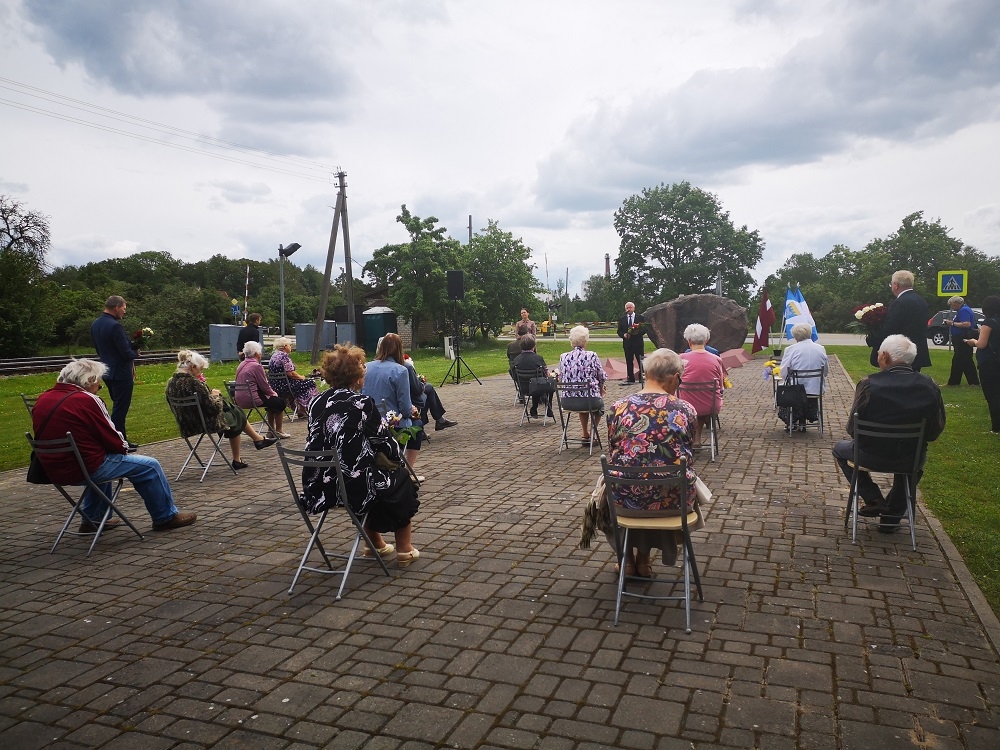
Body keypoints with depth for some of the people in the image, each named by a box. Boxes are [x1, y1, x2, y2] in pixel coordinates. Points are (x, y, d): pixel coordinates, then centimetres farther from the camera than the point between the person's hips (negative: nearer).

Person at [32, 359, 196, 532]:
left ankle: (92, 519, 39)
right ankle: (166, 517, 14)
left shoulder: (43, 400, 7)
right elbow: (114, 441, -14)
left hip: (53, 469, 9)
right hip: (85, 469, -9)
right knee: (150, 466, 2)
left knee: (104, 459, 37)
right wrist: (125, 446, 9)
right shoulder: (86, 400, -17)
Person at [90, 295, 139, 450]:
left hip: (107, 371, 9)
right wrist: (135, 352, 0)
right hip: (121, 373, -9)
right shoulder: (115, 326, -21)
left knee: (118, 406, 19)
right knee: (120, 408, -2)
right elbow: (126, 353, -22)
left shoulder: (95, 325, 8)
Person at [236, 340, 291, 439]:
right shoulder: (256, 366, -16)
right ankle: (278, 431, 15)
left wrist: (271, 392, 17)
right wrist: (273, 393, 8)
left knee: (272, 400, 27)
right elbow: (264, 386, -13)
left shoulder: (241, 365, 13)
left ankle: (272, 430, 30)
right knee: (280, 402, 9)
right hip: (251, 400, -9)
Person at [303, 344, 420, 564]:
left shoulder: (317, 403, 4)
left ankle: (375, 544, 43)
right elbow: (384, 443, -8)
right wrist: (399, 459, 14)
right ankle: (404, 549, 29)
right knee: (400, 479, 23)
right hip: (354, 485, -6)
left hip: (319, 486, 6)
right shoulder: (362, 403, -13)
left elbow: (317, 443, 13)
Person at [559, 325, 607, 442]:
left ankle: (585, 434, 43)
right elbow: (602, 377, 1)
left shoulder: (563, 357, 0)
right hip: (589, 400, -3)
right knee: (600, 402, 33)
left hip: (567, 402, 3)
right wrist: (601, 388, 24)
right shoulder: (592, 356, -9)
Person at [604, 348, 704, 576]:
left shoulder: (618, 408, -7)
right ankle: (643, 557, 43)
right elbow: (688, 457, 6)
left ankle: (628, 558, 44)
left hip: (625, 501, 0)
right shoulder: (686, 409, -7)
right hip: (673, 500, 1)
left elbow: (613, 452, 6)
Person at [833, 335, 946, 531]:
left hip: (873, 456, -2)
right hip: (911, 461, 3)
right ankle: (892, 516, 38)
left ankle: (873, 500, 19)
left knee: (840, 449, 30)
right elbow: (934, 432, 0)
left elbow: (852, 429, -11)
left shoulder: (868, 384, -19)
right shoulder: (930, 387, -11)